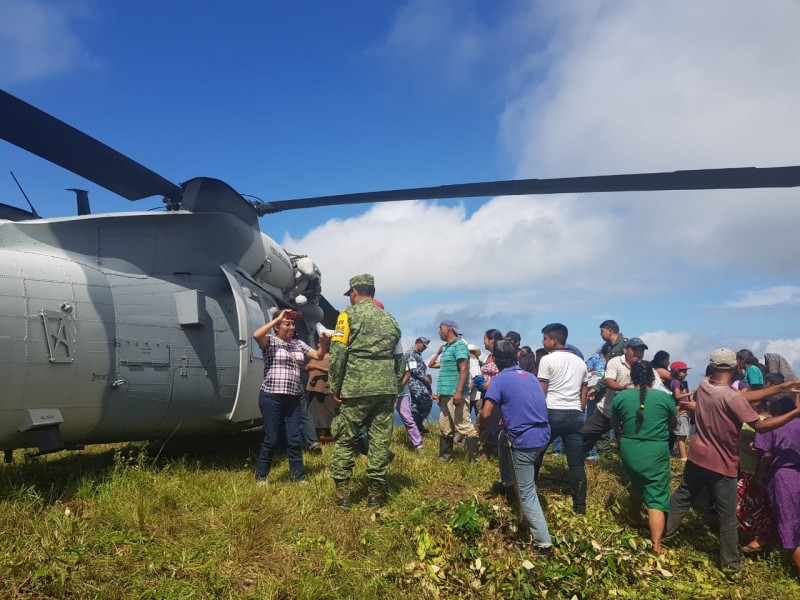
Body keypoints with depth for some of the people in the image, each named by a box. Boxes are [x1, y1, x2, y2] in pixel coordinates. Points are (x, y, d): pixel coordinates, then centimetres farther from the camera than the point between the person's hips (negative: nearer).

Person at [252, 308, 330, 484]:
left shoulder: (298, 343, 14)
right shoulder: (270, 341, -3)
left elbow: (318, 355, 14)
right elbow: (256, 335, -24)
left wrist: (323, 342, -6)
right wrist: (277, 318, -19)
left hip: (293, 399, 5)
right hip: (271, 398, -5)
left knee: (295, 439, 6)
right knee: (272, 438, 0)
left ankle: (298, 476, 15)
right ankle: (261, 476, 15)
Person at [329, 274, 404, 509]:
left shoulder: (349, 315, 0)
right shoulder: (389, 319, 16)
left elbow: (337, 355, -8)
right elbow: (400, 359, 16)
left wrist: (335, 388, -2)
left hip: (356, 389, -4)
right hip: (386, 390, 4)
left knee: (343, 440, 6)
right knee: (380, 441, 8)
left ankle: (342, 495, 7)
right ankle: (376, 494, 12)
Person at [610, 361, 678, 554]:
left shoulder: (621, 396, -1)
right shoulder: (664, 397, -5)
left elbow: (614, 423, 15)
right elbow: (673, 424, 12)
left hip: (629, 449, 3)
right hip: (656, 451, -2)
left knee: (636, 485, 28)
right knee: (657, 498, -2)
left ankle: (636, 519, 48)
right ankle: (656, 548, -9)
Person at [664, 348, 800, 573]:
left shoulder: (703, 385, -2)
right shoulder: (732, 397, -24)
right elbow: (760, 426, -23)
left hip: (697, 458, 6)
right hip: (722, 465, -6)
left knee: (682, 498, 19)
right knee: (727, 516, 6)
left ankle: (663, 535, 29)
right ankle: (730, 563, 15)